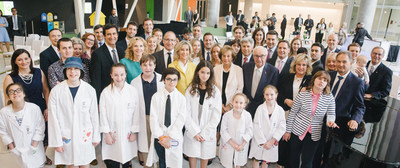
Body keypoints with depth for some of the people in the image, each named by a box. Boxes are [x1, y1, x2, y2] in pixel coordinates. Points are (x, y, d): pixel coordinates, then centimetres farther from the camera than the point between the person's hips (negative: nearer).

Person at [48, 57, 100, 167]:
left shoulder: (90, 90, -6)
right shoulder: (56, 91, -8)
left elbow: (94, 115, 1)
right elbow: (53, 118, -5)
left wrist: (96, 136, 5)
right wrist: (57, 141, -4)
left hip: (85, 136, 1)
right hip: (66, 137, -1)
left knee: (85, 164, 13)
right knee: (71, 164, 14)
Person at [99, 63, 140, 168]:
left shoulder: (132, 91, -4)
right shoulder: (106, 92, -7)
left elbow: (136, 113, -1)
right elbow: (103, 114, -3)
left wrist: (134, 132, 0)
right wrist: (107, 134, -3)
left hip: (128, 134, 1)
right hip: (112, 134, -1)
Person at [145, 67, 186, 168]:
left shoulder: (181, 98, -4)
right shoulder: (156, 96, -5)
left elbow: (181, 119, -7)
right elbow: (153, 118, -6)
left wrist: (169, 136, -12)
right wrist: (160, 137, -11)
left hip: (174, 137, 0)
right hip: (159, 138, 0)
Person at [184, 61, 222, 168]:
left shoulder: (215, 91, -3)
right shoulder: (190, 90, -1)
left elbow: (216, 115, -5)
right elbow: (186, 113, -4)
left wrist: (204, 133, -9)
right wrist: (194, 132, -10)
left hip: (208, 132, 0)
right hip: (192, 131, 1)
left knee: (205, 156, 9)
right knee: (192, 155, 8)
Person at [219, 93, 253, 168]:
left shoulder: (247, 115, -15)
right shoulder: (226, 115, -16)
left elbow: (249, 131, -9)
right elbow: (223, 131, -11)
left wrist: (242, 145, -14)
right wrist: (232, 143, -16)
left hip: (241, 145, 1)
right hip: (228, 145, 0)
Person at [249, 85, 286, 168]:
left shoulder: (280, 110, -6)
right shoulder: (260, 108, -10)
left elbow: (282, 127, -7)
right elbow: (256, 126, -11)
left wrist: (272, 141, -13)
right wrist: (263, 142, -13)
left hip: (272, 142, 1)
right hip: (259, 141, -1)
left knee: (266, 161, 16)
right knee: (256, 159, 13)